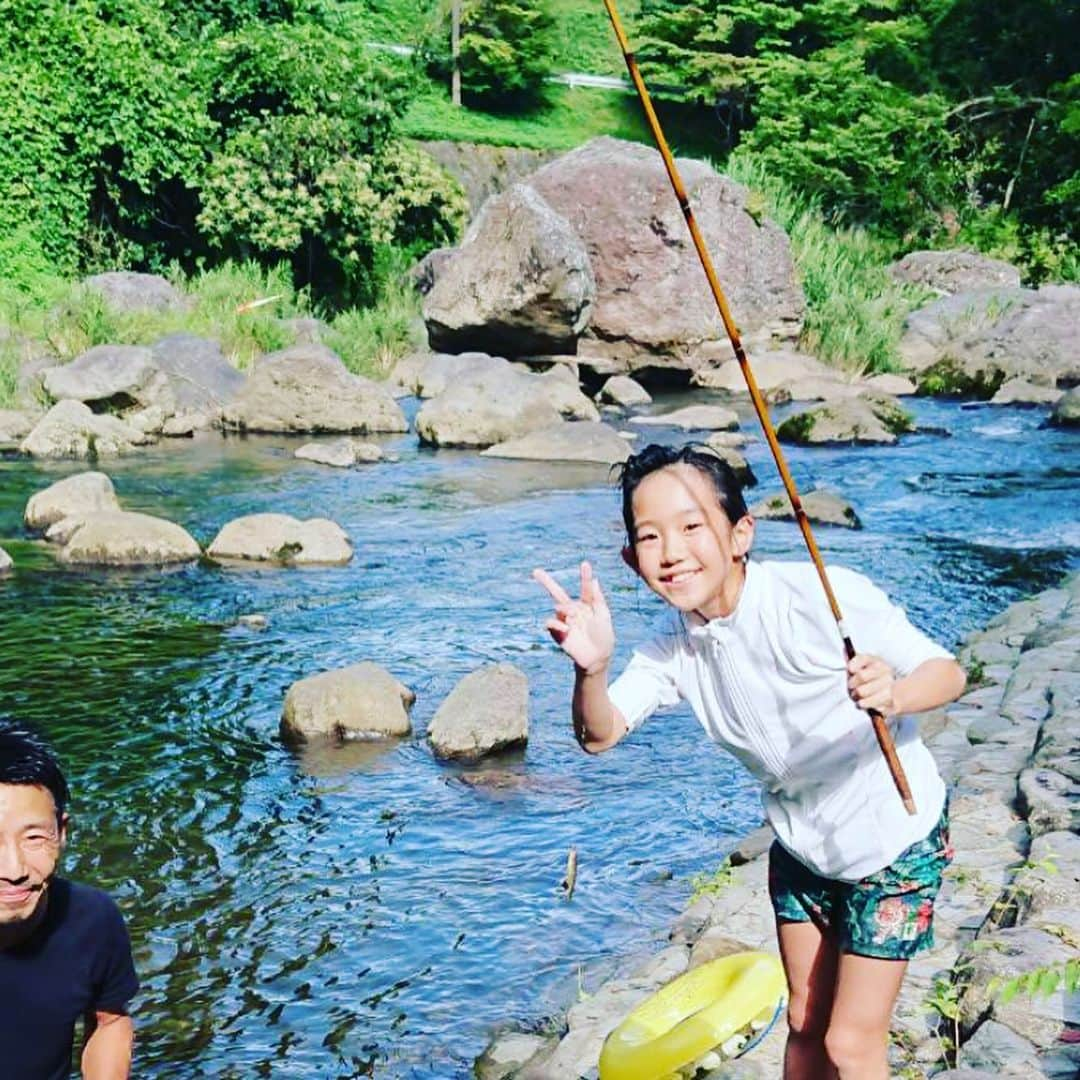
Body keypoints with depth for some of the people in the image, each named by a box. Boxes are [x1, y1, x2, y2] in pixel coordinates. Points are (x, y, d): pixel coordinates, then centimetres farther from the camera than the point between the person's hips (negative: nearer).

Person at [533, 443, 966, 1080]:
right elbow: (601, 735, -17)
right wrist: (591, 667, -39)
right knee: (805, 1026, 18)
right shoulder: (676, 646, -12)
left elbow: (948, 671, -26)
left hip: (894, 838, -5)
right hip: (801, 845, 5)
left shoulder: (823, 597, -30)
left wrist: (893, 694, -49)